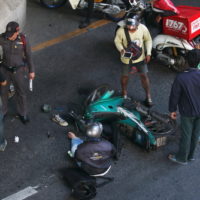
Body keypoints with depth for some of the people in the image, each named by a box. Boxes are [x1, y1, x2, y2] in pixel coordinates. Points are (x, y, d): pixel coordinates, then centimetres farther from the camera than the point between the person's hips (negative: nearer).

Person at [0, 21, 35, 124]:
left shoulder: (23, 39, -22)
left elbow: (28, 55, -9)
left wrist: (31, 71, -2)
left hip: (17, 70, 0)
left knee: (20, 92, 16)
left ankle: (22, 113, 41)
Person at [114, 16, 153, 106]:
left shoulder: (143, 28, -23)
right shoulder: (121, 31, -28)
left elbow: (148, 40, -5)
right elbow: (117, 41, -10)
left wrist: (148, 53, -11)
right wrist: (121, 50, -29)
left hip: (140, 57, 1)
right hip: (126, 58, -1)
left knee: (144, 76, 11)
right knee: (125, 76, 18)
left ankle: (148, 96, 30)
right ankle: (124, 94, 46)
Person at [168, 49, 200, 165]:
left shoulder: (181, 78, -28)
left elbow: (175, 95, -15)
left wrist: (172, 110, 0)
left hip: (187, 112, -3)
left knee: (186, 135, 15)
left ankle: (182, 158, 33)